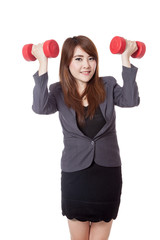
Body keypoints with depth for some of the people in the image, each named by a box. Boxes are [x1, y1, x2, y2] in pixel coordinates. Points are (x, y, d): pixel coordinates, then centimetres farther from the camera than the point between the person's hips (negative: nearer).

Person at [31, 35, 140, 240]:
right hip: (75, 175, 0)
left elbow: (131, 100, -19)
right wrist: (43, 63, -22)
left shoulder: (108, 86, -1)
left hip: (108, 172, 1)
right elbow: (40, 107, -23)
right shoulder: (59, 92, -3)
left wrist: (125, 58, -18)